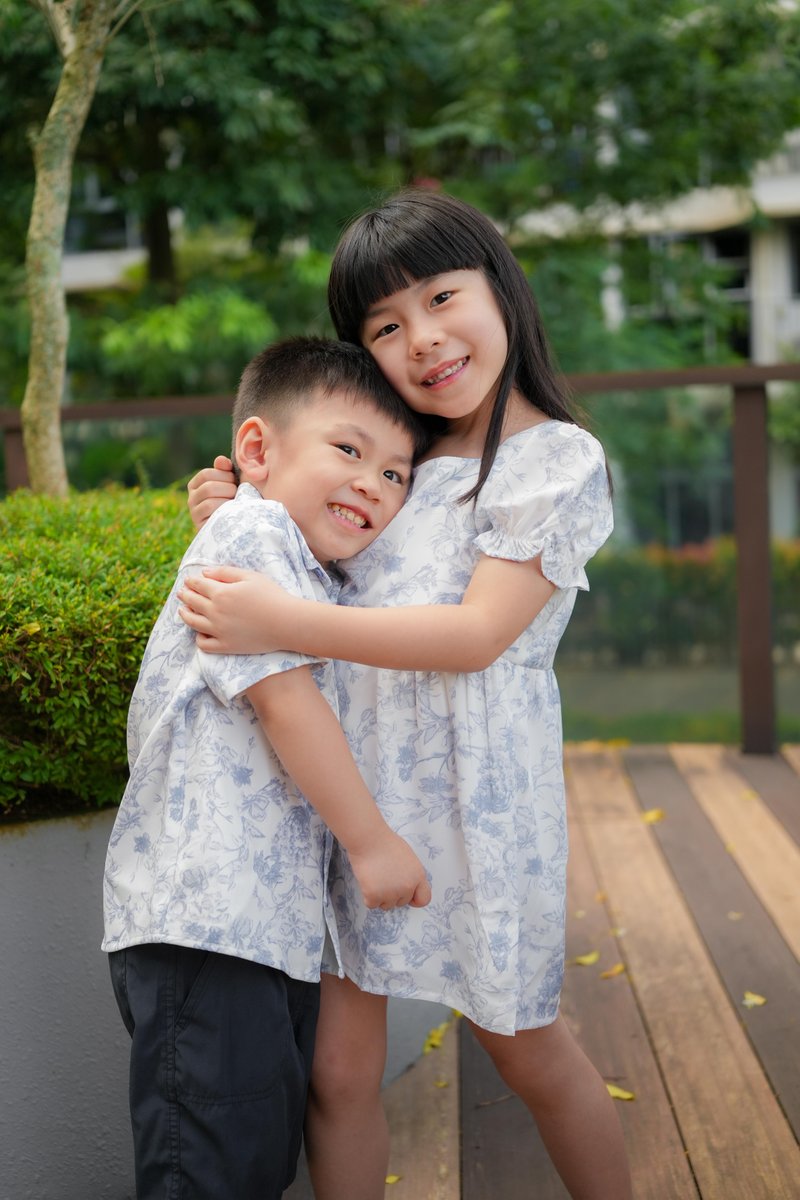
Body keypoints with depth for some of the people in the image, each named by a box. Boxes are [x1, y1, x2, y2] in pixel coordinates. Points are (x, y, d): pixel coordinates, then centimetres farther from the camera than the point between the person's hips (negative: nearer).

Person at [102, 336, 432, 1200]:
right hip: (203, 913, -10)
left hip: (277, 919, 10)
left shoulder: (320, 578, 22)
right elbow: (284, 698, -16)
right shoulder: (250, 532, -9)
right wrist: (372, 841, -11)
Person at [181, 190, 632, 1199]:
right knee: (338, 1071, 7)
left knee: (524, 1049, 14)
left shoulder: (558, 460, -7)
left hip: (474, 792, -5)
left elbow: (477, 634, -17)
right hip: (348, 783, 5)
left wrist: (283, 624, -24)